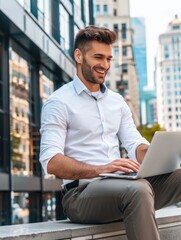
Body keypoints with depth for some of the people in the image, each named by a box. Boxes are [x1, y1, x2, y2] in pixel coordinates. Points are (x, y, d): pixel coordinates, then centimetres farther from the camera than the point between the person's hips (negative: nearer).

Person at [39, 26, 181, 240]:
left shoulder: (117, 101, 20)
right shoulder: (59, 102, -1)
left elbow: (135, 145, 10)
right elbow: (51, 162, -12)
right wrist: (100, 169, -27)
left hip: (121, 185, 6)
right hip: (81, 192, -6)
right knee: (137, 190, -37)